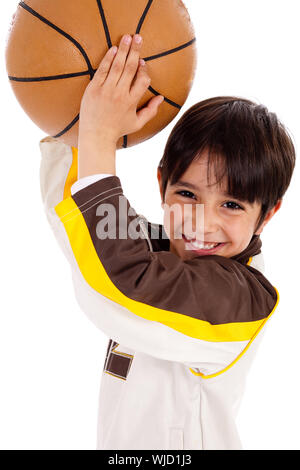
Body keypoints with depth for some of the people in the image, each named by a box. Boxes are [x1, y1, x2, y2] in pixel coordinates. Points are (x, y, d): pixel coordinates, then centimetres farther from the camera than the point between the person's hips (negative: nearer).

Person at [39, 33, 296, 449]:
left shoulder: (240, 295, -28)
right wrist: (66, 123, -10)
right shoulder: (158, 250, -5)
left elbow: (118, 286, -42)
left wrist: (101, 135, -36)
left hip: (190, 442, -6)